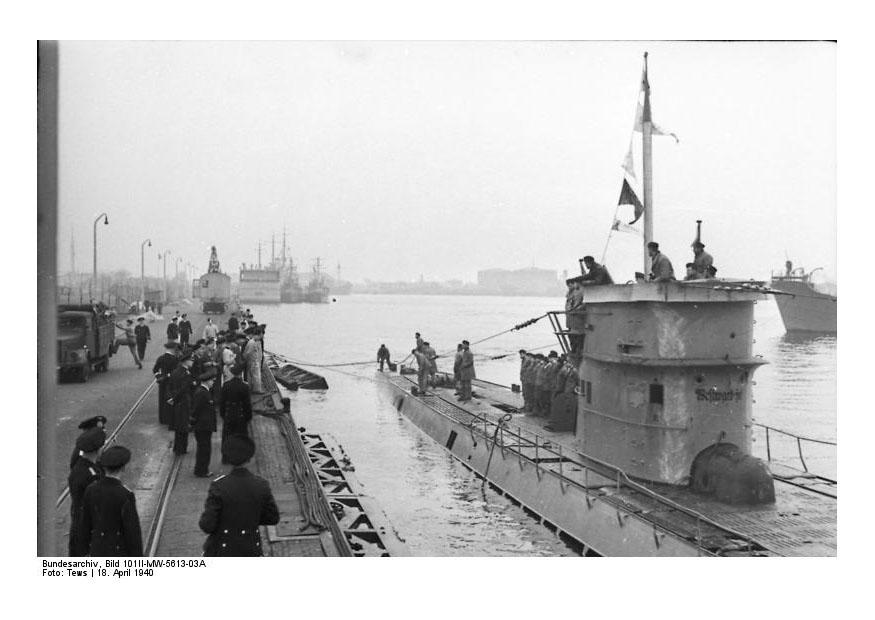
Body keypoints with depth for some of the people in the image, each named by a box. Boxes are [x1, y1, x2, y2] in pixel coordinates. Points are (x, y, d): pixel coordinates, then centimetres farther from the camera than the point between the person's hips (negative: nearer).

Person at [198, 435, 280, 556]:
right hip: (249, 550, 2)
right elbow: (273, 518, -1)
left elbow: (207, 525, -18)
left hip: (222, 550, -2)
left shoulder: (218, 486, -21)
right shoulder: (262, 485, -11)